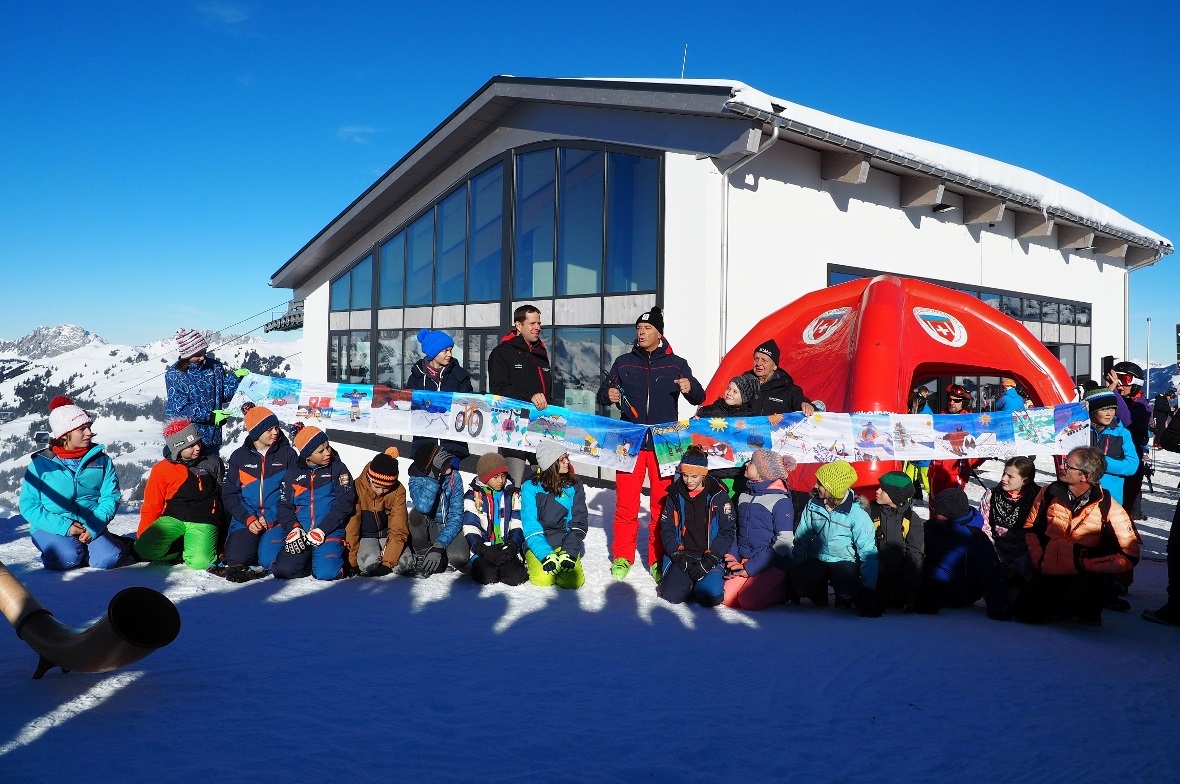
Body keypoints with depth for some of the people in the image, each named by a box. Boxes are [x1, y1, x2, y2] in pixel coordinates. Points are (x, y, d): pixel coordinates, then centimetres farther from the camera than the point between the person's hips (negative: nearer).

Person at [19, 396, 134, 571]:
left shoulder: (101, 460, 2)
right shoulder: (40, 464, -2)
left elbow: (110, 496, -2)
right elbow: (29, 505, -4)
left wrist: (94, 526, -19)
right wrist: (64, 527, -17)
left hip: (91, 527, 0)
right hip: (52, 528, 0)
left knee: (108, 559, -27)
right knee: (69, 557, -30)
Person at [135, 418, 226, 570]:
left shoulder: (213, 462, 7)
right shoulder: (162, 469, 6)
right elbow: (151, 507, 9)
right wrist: (142, 537, -1)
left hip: (203, 521, -2)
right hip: (172, 519, 2)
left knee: (199, 561, -29)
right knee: (145, 549, -27)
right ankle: (184, 548, -1)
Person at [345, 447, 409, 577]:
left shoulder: (398, 491, -19)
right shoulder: (357, 488, -23)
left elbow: (398, 529, -20)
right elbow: (351, 527, -18)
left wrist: (387, 563, -27)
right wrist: (352, 561, -17)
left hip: (388, 534, 2)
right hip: (365, 536, -2)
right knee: (370, 563, -30)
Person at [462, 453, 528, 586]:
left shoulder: (513, 494, 11)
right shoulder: (473, 495, 2)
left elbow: (517, 524, 6)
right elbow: (470, 527, -4)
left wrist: (513, 544, -13)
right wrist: (483, 550, -19)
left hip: (508, 549, 2)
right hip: (483, 549, -2)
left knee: (515, 577, -23)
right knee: (487, 577, -28)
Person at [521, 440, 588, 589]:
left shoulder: (575, 487, 1)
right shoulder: (531, 487, -6)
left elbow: (579, 522, -3)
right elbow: (530, 525, -12)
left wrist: (569, 552, -18)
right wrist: (546, 555, -24)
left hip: (565, 543, 2)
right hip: (539, 546, -1)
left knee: (573, 581, -22)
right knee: (543, 579, -25)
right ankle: (534, 564, 9)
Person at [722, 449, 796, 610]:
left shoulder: (781, 501, -11)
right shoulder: (743, 497, 9)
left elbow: (784, 541, -15)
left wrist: (752, 568, -17)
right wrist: (733, 559, -1)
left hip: (774, 563, -6)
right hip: (745, 560, 6)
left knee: (748, 600, -24)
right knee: (728, 597, -13)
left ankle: (784, 589, 3)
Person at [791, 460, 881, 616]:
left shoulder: (857, 514, -14)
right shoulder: (813, 504, -2)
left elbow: (868, 551, -13)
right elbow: (801, 538, 7)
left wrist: (869, 589, -17)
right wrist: (799, 566, -5)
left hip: (845, 562, -3)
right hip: (817, 560, 3)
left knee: (847, 588, -35)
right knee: (799, 582, -29)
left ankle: (844, 600, 4)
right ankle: (818, 594, 8)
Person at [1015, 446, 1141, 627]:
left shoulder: (1108, 508, -12)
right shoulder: (1048, 493, -2)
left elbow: (1129, 554, -13)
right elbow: (1030, 528, 11)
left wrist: (1087, 565, -18)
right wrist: (1039, 560, -1)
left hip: (1085, 576, -3)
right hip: (1049, 574, 4)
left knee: (1081, 602, -34)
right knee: (1024, 611, -10)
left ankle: (1090, 612, 6)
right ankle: (1066, 604, 21)